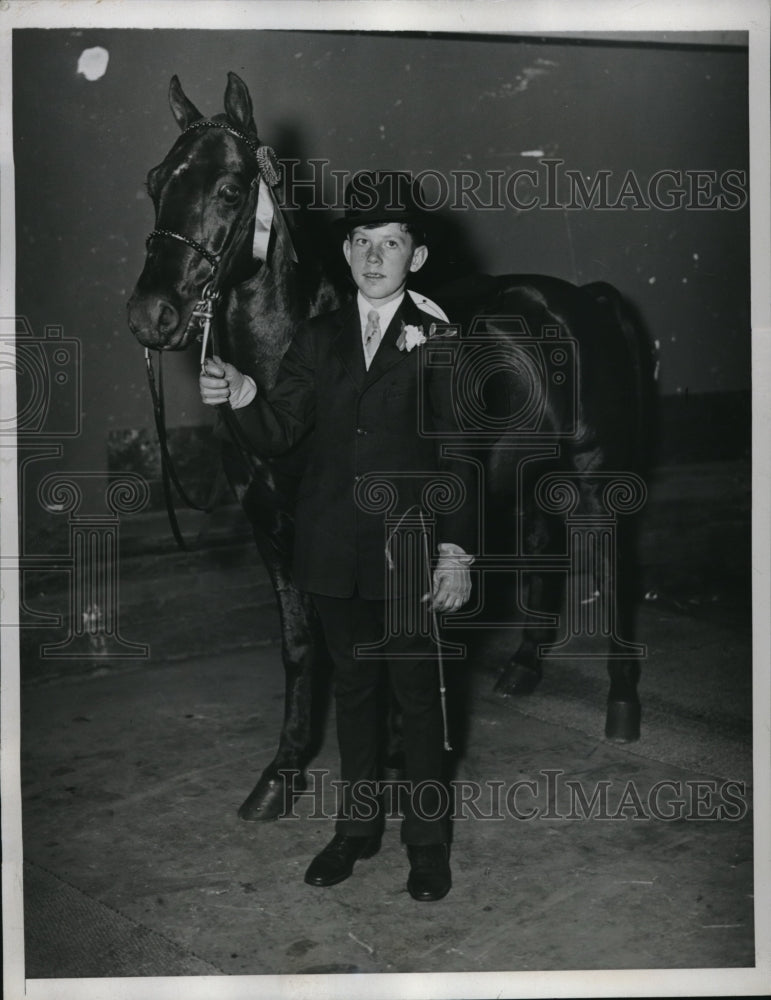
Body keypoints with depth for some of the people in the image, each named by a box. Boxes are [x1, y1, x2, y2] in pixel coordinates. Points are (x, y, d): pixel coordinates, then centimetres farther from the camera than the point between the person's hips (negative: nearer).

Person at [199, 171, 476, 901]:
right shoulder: (318, 339, 6)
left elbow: (458, 452, -6)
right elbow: (276, 435, 0)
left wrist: (457, 549, -11)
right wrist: (242, 396, -21)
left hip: (408, 552, -3)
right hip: (334, 551, 4)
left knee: (417, 694, 8)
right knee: (351, 689, 17)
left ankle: (426, 839, 26)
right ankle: (357, 824, 34)